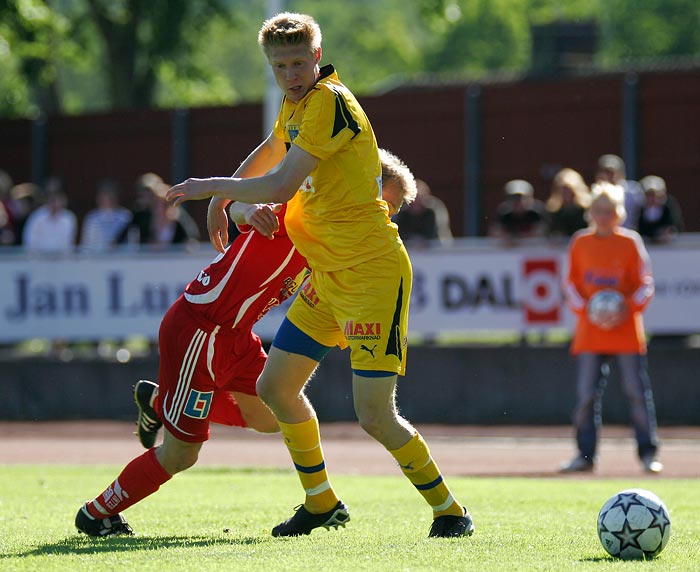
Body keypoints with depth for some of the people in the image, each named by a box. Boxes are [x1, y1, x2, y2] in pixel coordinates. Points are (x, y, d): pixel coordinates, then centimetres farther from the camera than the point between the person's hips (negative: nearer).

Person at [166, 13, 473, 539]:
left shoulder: (330, 102, -18)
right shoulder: (297, 104, 11)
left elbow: (280, 187, -22)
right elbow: (269, 154, 34)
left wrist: (211, 186, -11)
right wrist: (223, 199, 24)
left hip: (372, 274, -10)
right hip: (328, 277, 10)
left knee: (375, 415, -14)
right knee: (276, 387, 12)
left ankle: (450, 510, 2)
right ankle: (322, 504, 27)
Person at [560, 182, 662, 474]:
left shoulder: (631, 242, 0)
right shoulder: (580, 243, 5)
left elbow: (645, 284, 1)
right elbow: (571, 283, 9)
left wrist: (628, 308, -14)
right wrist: (585, 309, -7)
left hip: (626, 331, -2)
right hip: (590, 332, 2)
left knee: (637, 393, -2)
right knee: (586, 394, -1)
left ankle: (648, 453, 5)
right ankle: (585, 455, 6)